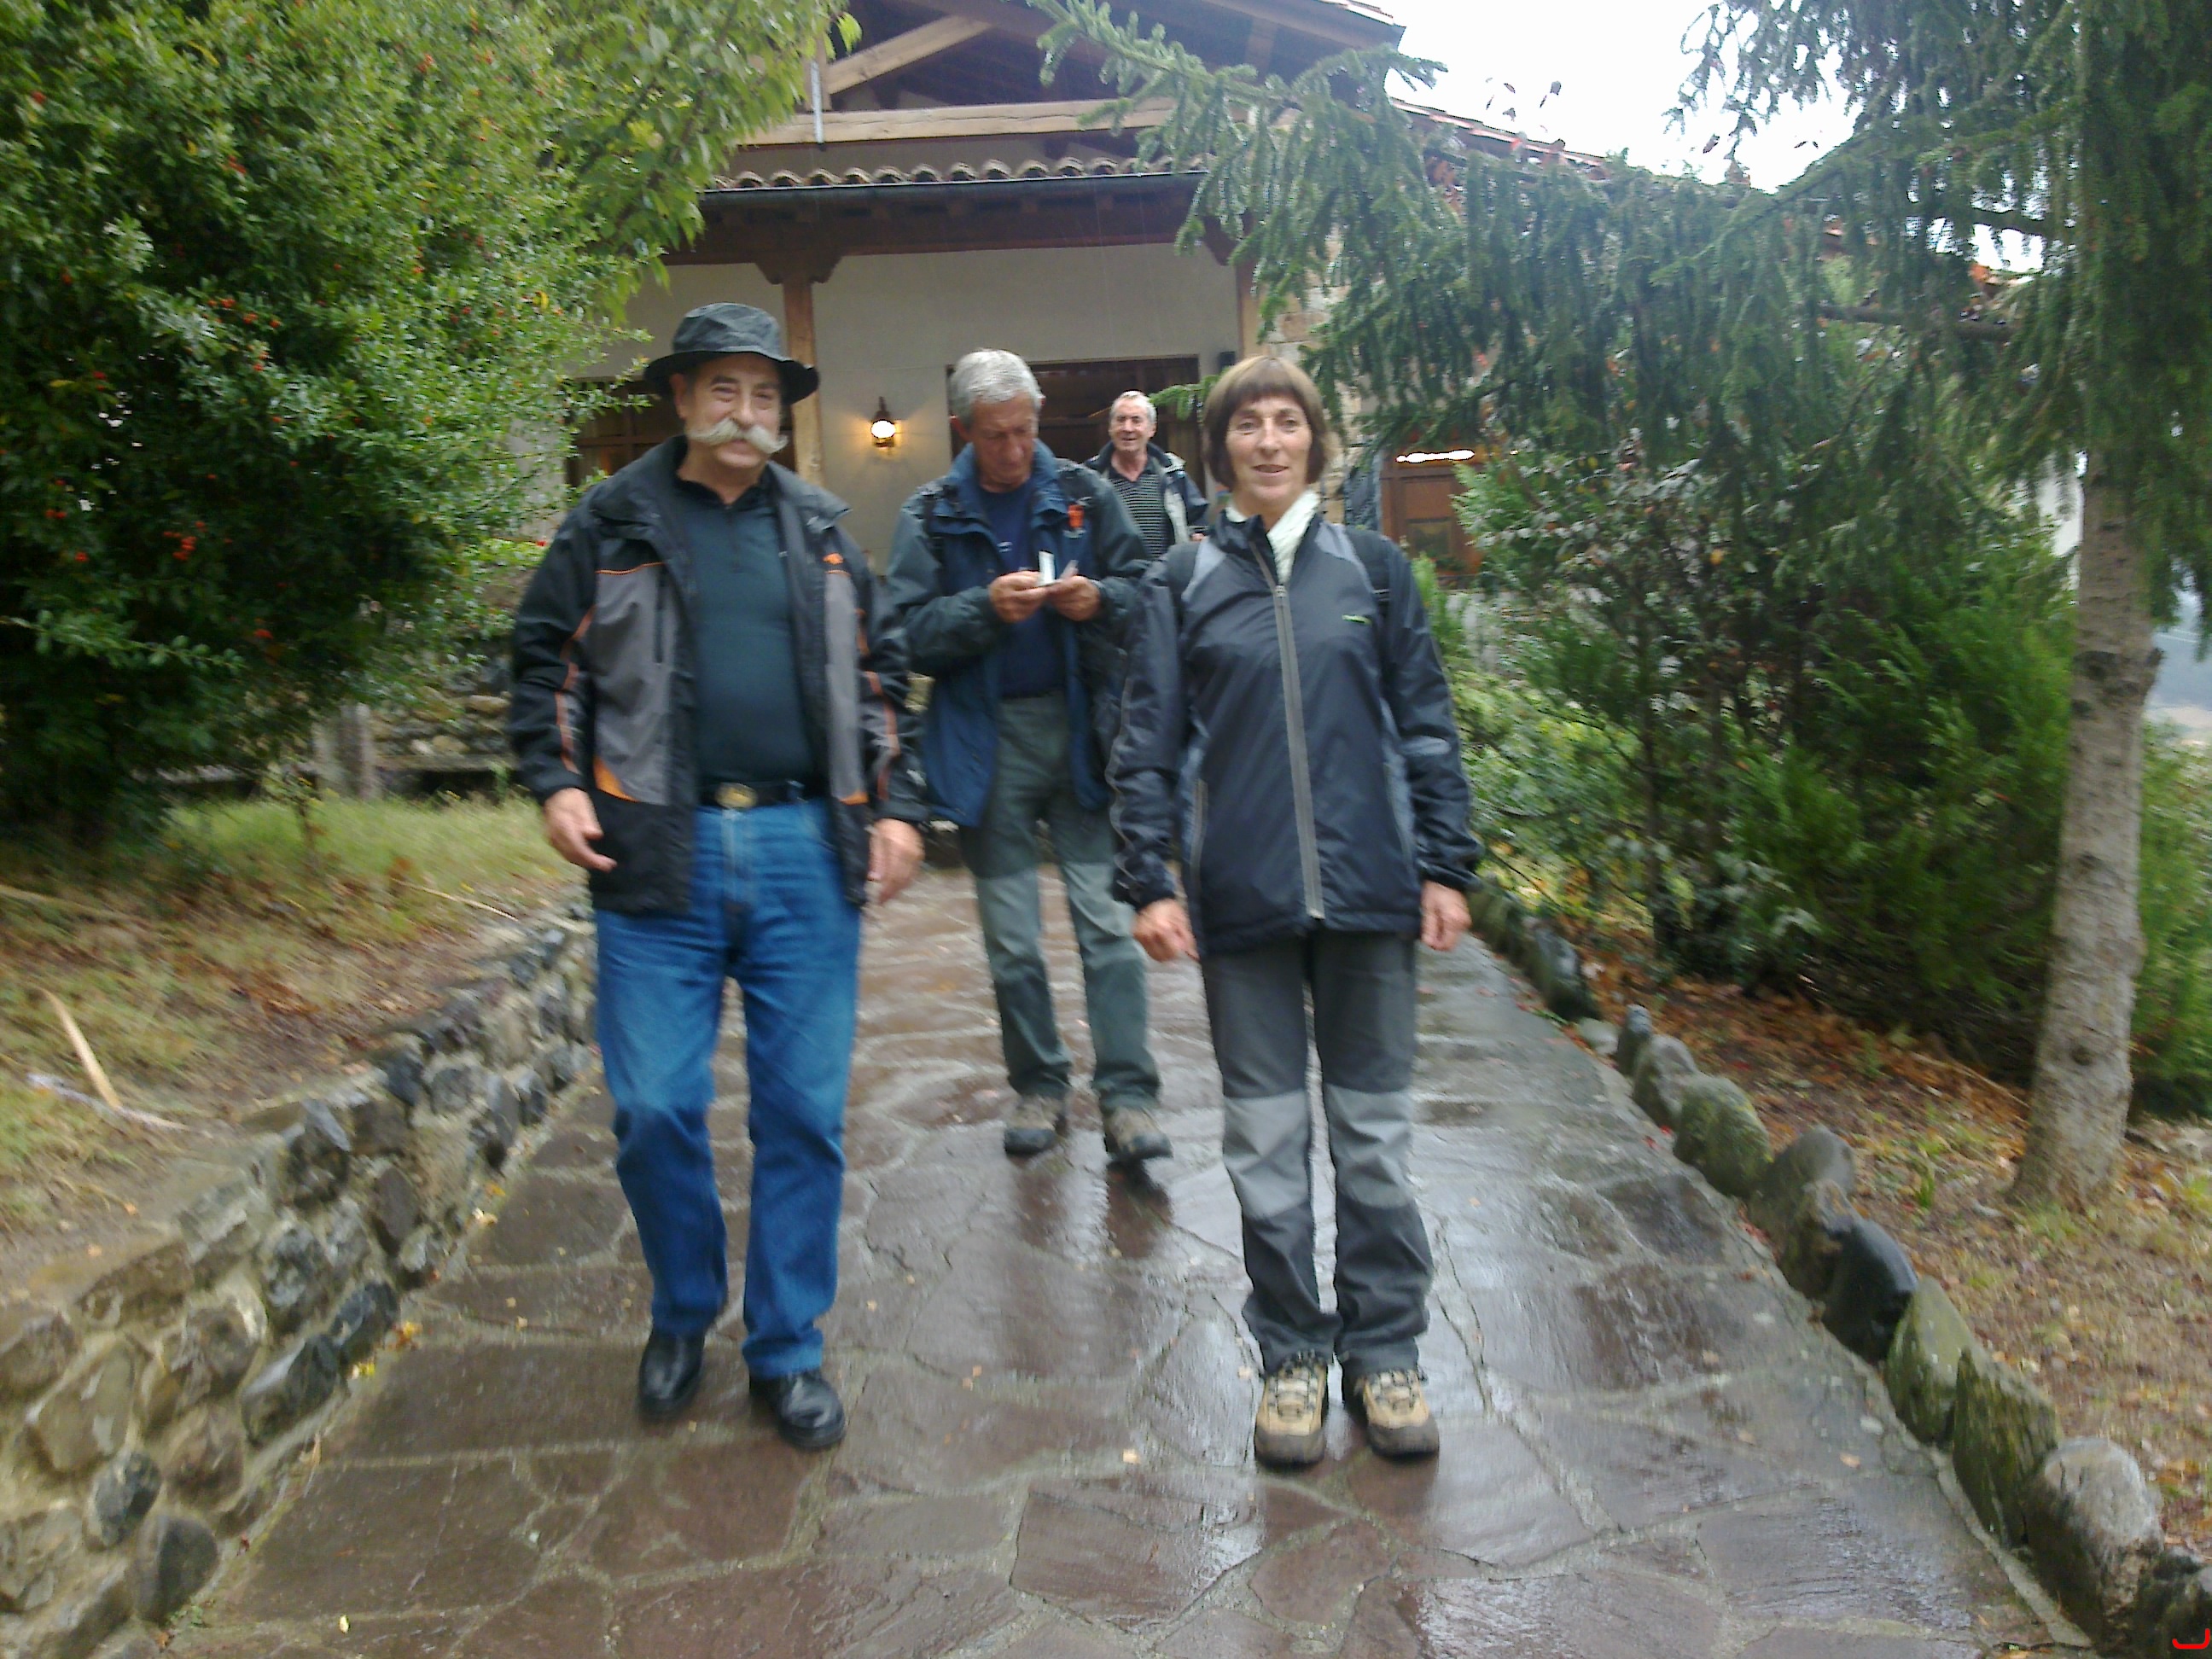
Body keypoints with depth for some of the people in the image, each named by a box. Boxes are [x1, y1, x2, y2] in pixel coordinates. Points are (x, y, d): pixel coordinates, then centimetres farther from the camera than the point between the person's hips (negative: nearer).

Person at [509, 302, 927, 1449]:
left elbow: (876, 675, 18)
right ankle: (682, 1314, 27)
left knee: (804, 1114, 4)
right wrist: (556, 781, -3)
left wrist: (895, 806, 9)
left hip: (806, 852, 2)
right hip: (660, 854, -1)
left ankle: (788, 1347, 20)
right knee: (654, 1109, 0)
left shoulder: (821, 531, 14)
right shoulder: (612, 523, 8)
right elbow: (546, 658, 11)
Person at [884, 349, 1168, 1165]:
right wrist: (986, 607, -19)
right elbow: (909, 632, -5)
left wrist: (1101, 599, -12)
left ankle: (1127, 1095, 5)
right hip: (988, 743, 0)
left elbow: (1145, 588, 9)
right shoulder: (931, 515, 2)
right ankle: (1038, 1086, 25)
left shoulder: (1084, 495, 5)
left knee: (1107, 921, -3)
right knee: (1011, 939, 9)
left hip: (1079, 727, 0)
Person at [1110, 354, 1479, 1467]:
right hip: (1243, 899, 0)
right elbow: (1147, 744, 4)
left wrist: (1445, 865, 3)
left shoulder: (1373, 568, 7)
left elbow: (1427, 725, 9)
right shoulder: (1183, 582, 5)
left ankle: (1385, 1349, 25)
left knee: (1374, 1127, 9)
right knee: (1265, 1137, 8)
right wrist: (1148, 882, -3)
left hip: (1369, 890, 1)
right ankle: (1290, 1355, 24)